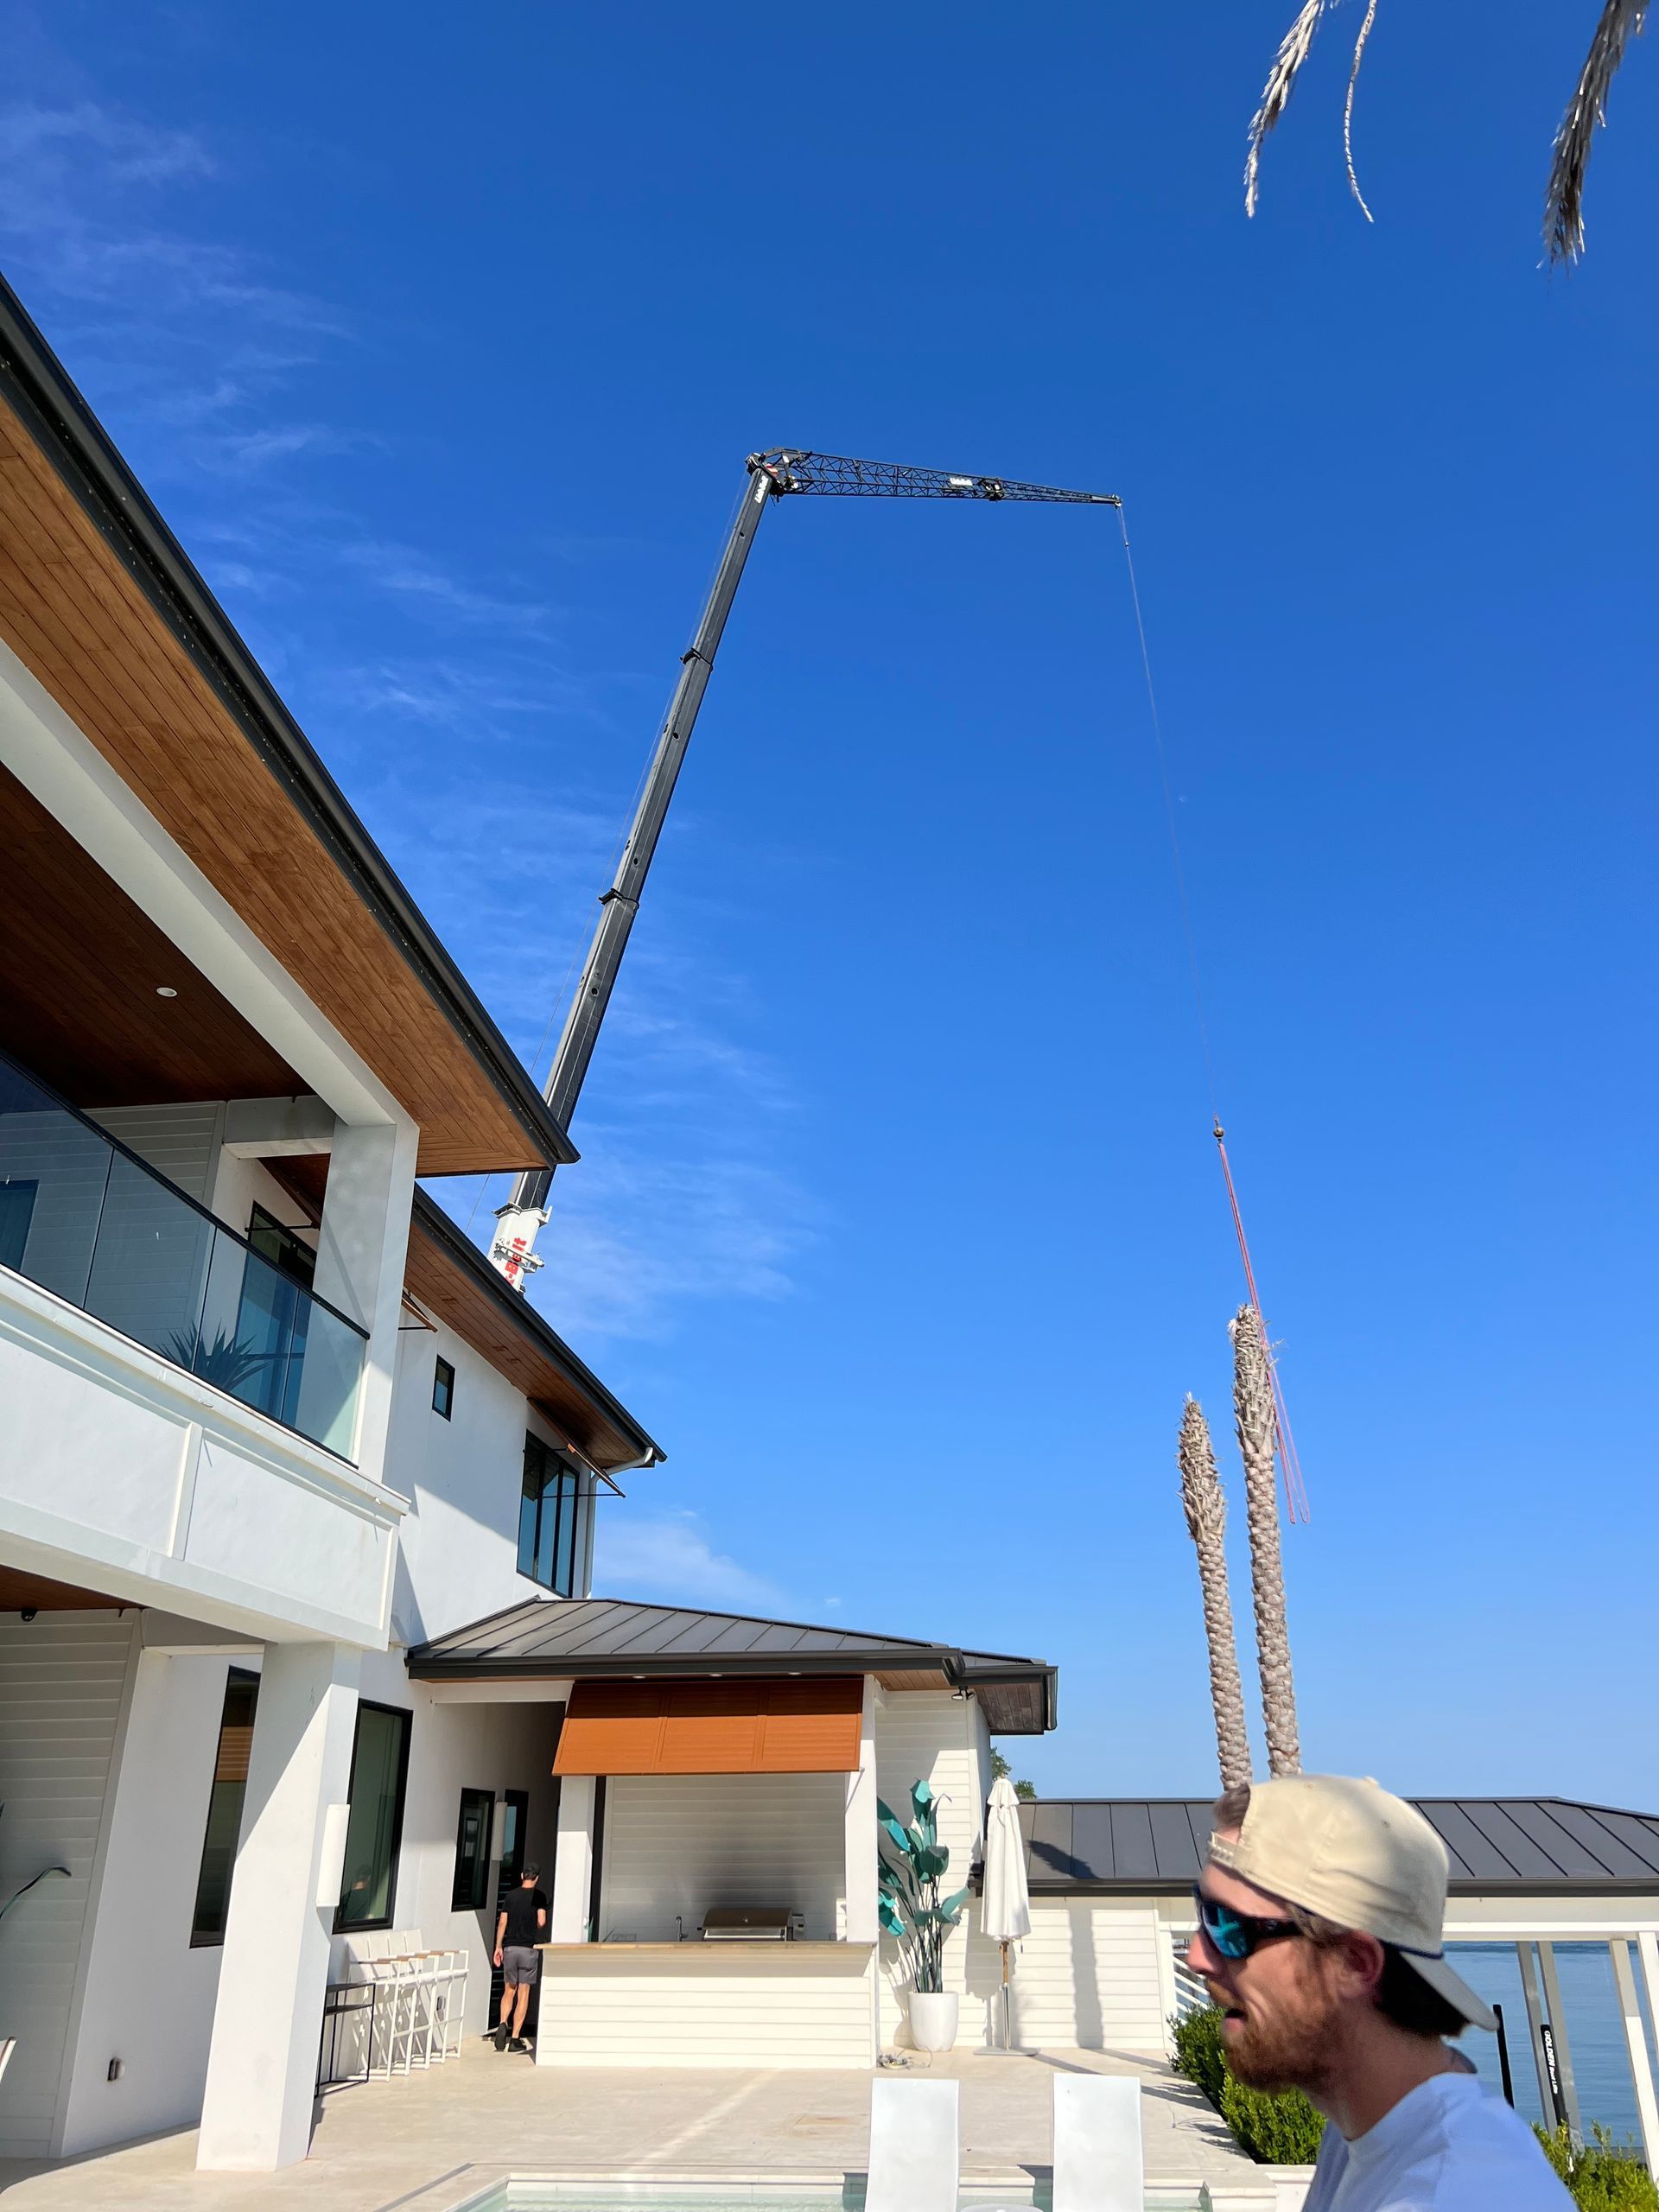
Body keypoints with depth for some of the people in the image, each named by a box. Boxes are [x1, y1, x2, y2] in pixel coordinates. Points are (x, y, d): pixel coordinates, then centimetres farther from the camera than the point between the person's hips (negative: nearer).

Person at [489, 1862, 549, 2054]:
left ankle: (502, 2024, -9)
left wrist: (498, 1947, 10)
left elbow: (502, 1922, 4)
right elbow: (541, 1922, -10)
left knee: (509, 1991, 14)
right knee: (523, 1994, 3)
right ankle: (515, 2038, 1)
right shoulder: (539, 1897, -2)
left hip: (510, 1947, 3)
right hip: (529, 1948, -2)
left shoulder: (510, 1896, 6)